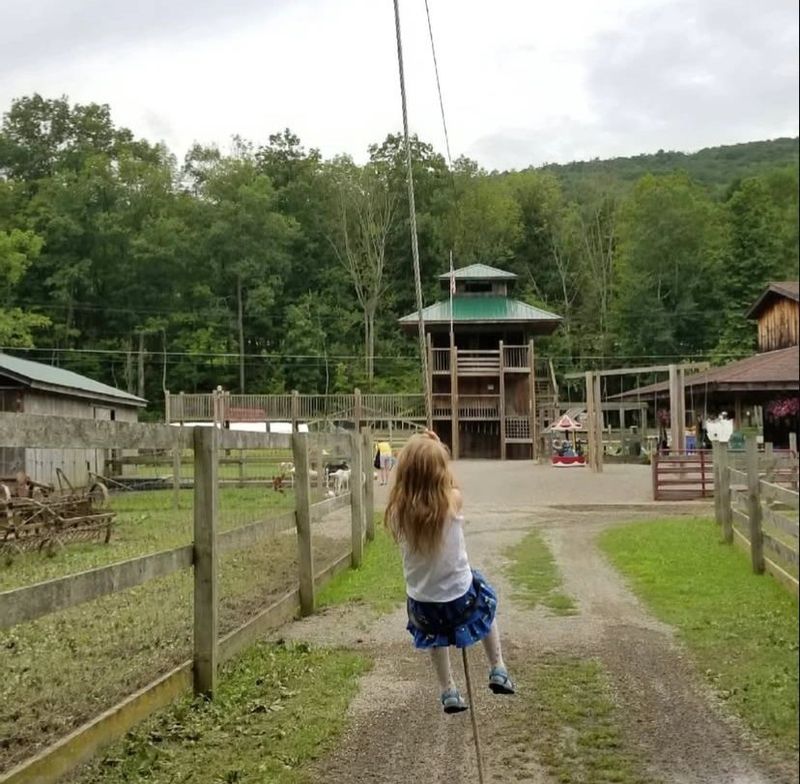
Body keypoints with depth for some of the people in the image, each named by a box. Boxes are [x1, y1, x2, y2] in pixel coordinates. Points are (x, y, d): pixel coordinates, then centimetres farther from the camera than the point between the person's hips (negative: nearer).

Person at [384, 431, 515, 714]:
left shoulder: (398, 510, -18)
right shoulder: (451, 503, -22)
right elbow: (450, 485, 2)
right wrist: (438, 448, 7)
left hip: (423, 605, 2)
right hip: (459, 597, -2)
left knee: (436, 635, 37)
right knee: (485, 599, 35)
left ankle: (448, 692, 40)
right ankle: (498, 671, 37)